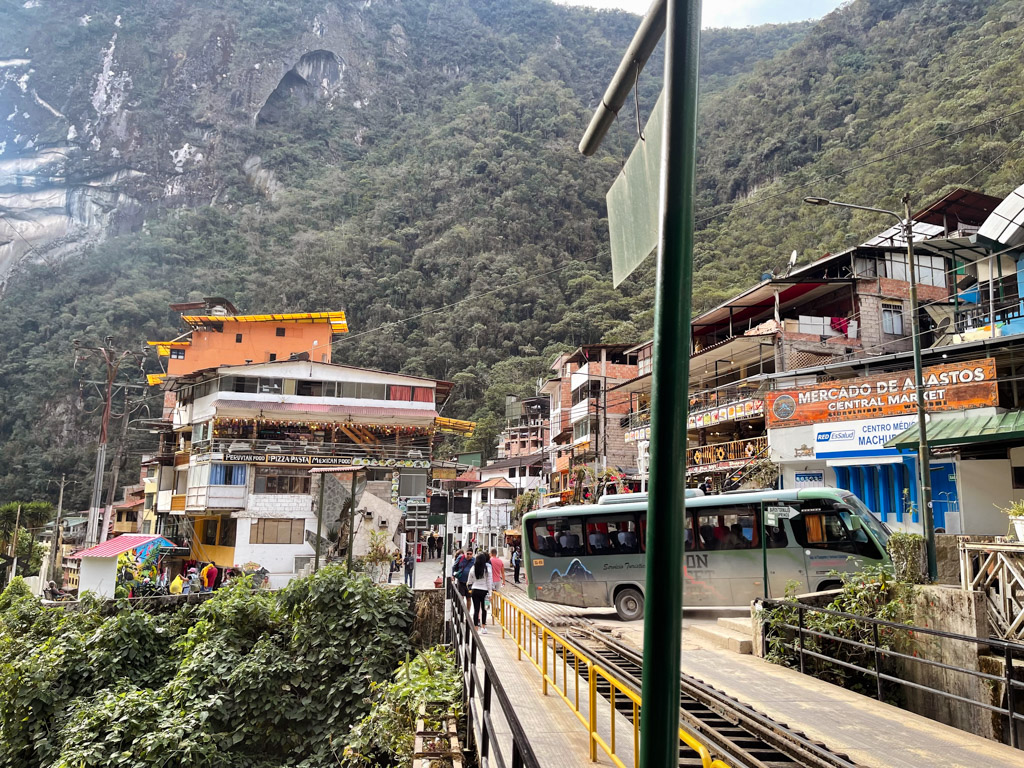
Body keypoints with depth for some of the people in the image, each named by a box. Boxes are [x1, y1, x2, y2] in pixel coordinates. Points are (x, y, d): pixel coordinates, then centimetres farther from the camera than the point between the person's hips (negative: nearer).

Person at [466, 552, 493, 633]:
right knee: (484, 609, 14)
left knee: (476, 609, 3)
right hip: (484, 590, -1)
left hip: (475, 590, 1)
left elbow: (469, 581, 9)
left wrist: (469, 588, 26)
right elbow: (489, 581, -6)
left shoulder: (473, 568, -1)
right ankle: (483, 627, 18)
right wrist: (489, 592, -1)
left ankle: (476, 628, 2)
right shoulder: (487, 568, -8)